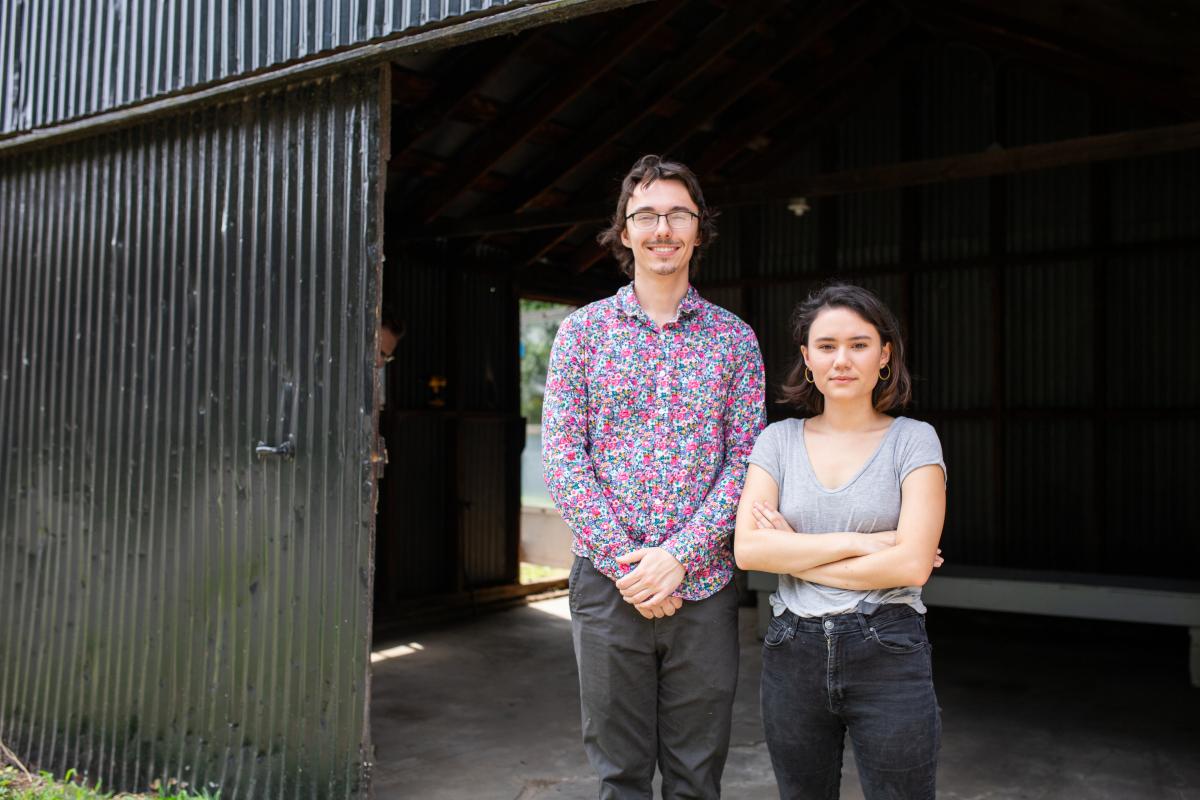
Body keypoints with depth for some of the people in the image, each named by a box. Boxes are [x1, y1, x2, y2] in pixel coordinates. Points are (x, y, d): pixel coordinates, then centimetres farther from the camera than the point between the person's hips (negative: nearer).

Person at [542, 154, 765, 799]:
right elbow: (562, 456, -3)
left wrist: (678, 557, -12)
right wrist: (624, 563, -11)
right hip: (607, 583, -1)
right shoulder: (583, 329, 4)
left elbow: (745, 459, 0)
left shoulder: (734, 338, 6)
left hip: (702, 584, 1)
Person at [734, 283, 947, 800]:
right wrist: (857, 543, -13)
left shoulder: (914, 440, -3)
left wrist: (797, 557, -8)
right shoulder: (779, 439, 4)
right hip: (793, 654, 3)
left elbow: (912, 563, -13)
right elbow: (748, 548, -8)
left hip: (887, 655, -2)